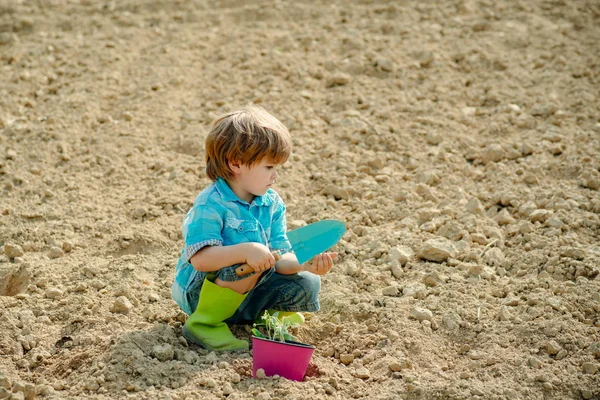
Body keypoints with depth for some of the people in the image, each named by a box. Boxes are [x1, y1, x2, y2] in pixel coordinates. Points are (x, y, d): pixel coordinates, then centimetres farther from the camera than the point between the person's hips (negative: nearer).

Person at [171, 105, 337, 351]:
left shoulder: (272, 203, -1)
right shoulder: (211, 204, -22)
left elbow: (279, 259, -5)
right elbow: (199, 258, -33)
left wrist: (305, 263, -26)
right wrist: (245, 251, -44)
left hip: (245, 294, 6)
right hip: (200, 293, -6)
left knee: (307, 285, -10)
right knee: (247, 265, -34)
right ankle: (204, 322, -14)